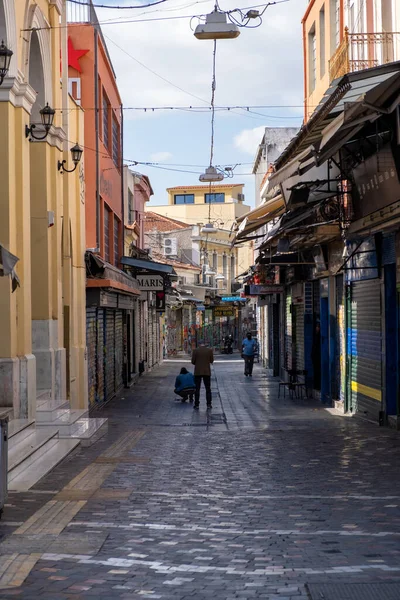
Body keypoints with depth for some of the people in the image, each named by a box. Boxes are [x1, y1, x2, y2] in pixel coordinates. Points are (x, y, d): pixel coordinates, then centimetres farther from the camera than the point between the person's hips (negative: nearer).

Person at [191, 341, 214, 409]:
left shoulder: (195, 350, -6)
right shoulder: (209, 350, -3)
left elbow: (193, 361, -4)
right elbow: (211, 360, 3)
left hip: (198, 372, -1)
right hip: (207, 372, 1)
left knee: (197, 389, 4)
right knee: (208, 389, 9)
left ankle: (196, 405, 2)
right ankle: (209, 404, 7)